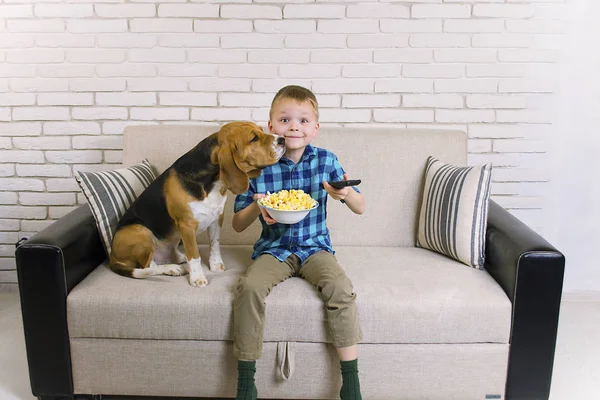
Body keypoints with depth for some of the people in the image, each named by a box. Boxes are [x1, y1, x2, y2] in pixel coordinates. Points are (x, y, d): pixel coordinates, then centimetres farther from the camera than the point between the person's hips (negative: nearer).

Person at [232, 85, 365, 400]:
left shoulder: (326, 161, -2)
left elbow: (360, 209, 2)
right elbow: (237, 225, 2)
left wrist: (346, 193, -21)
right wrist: (256, 207, -20)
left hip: (315, 247, 0)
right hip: (273, 249, 0)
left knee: (341, 288, -26)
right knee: (249, 286, -27)